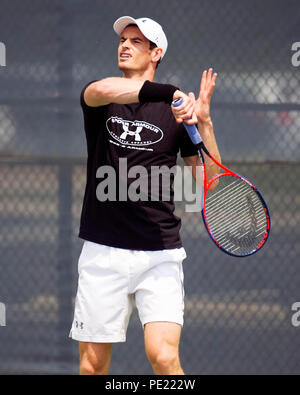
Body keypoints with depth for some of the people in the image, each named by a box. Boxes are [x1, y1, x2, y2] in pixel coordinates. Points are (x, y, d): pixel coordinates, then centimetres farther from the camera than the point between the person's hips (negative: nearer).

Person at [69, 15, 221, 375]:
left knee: (163, 356, -17)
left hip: (159, 254, -1)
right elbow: (101, 90, -22)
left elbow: (208, 180, 3)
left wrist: (204, 121, -9)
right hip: (103, 251, 1)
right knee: (93, 362, 4)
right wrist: (169, 93, -28)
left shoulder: (177, 113, 5)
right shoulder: (99, 101, 5)